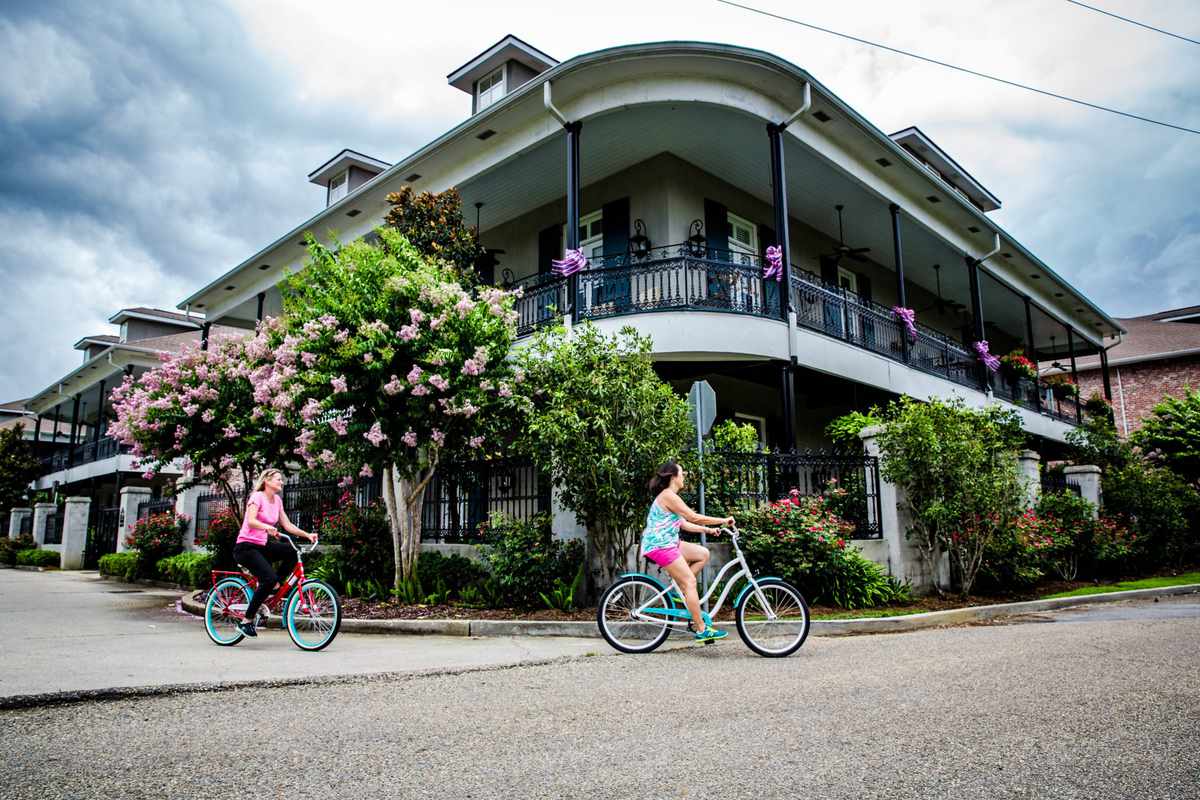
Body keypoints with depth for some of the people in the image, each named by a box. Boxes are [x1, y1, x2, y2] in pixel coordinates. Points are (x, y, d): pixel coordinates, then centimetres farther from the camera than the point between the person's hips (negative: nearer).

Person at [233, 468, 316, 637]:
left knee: (292, 552, -17)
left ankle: (274, 586, 0)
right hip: (246, 547, -7)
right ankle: (246, 621, -11)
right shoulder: (257, 496, -11)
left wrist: (307, 535, -4)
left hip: (262, 546, 7)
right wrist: (267, 527, -46)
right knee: (269, 578, -24)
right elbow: (251, 521, -28)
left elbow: (287, 525, 8)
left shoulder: (277, 500, 10)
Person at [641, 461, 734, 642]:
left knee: (703, 554, 8)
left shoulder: (669, 496, 17)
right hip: (659, 545, -10)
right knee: (690, 582, -9)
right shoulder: (668, 495, -16)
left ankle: (681, 588, 9)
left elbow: (684, 524, 17)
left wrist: (708, 530, 9)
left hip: (667, 543, 10)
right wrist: (723, 520, -9)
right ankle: (701, 629, -5)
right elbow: (694, 518, -17)